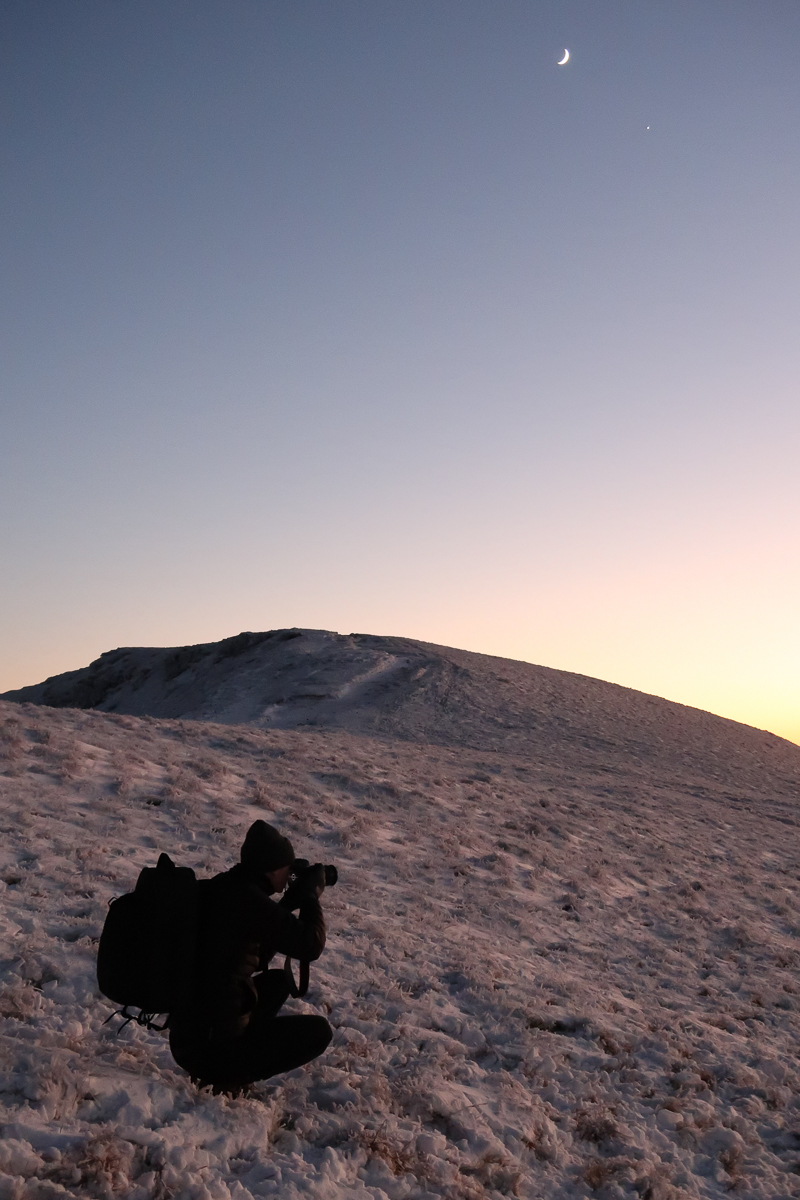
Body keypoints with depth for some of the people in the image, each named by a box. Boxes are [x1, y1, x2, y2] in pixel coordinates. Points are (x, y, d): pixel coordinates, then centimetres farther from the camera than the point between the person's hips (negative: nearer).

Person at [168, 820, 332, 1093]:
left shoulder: (219, 888, 8)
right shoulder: (249, 899, -19)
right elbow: (310, 946, -17)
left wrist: (292, 901, 12)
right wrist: (311, 895, -2)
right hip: (210, 1045, -9)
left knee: (279, 980, 25)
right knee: (318, 1031, 4)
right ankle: (229, 1077, -3)